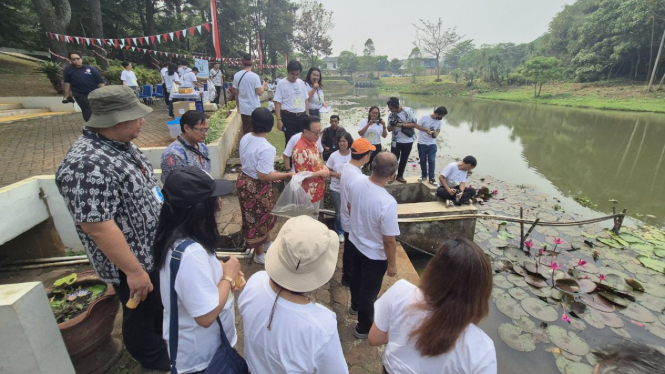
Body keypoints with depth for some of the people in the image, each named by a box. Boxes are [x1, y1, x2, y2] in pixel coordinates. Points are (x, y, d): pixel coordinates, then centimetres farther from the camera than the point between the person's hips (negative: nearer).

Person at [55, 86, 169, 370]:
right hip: (134, 259, -8)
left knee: (160, 302, 29)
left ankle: (165, 336, 55)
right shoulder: (88, 165, -31)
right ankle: (158, 362, 42)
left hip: (154, 248, 8)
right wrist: (134, 270, -24)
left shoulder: (120, 143, -1)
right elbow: (96, 226, -30)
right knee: (142, 313, 17)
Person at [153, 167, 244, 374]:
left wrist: (223, 271, -6)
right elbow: (207, 315, -34)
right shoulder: (191, 253, -37)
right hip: (201, 355, -8)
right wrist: (228, 275, -22)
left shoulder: (177, 237, -7)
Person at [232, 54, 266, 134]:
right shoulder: (254, 76, -14)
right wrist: (263, 86, 6)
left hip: (243, 109, 5)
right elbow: (259, 92, -16)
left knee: (246, 131, 15)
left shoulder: (236, 75, 2)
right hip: (254, 109, -5)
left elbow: (235, 92, 9)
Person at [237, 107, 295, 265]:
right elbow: (263, 176, -30)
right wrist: (287, 175, -21)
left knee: (254, 217, 26)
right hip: (257, 187, -8)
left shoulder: (245, 138, -3)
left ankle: (265, 242, 49)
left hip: (244, 181, 8)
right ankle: (259, 254, 33)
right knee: (259, 219, 12)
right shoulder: (266, 148, -29)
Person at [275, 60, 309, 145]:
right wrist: (279, 119, -13)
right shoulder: (281, 83, -6)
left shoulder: (301, 83, 9)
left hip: (302, 116, 5)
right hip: (288, 117, -5)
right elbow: (277, 103, -7)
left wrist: (307, 116, 10)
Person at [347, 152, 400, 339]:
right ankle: (364, 328, 42)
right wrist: (392, 264, -8)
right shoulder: (388, 203, -37)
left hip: (355, 242, 7)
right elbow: (389, 241, -25)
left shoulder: (357, 181, -17)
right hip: (375, 254, -6)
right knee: (370, 291, 18)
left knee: (356, 277, 31)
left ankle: (355, 305, 59)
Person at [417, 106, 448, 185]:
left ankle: (431, 178, 7)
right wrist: (426, 130, -18)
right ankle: (424, 175, 26)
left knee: (432, 161, -1)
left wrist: (436, 133, -7)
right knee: (423, 160, 9)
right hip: (422, 143, -2)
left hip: (432, 144, 3)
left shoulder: (439, 121, 1)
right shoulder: (425, 117, -13)